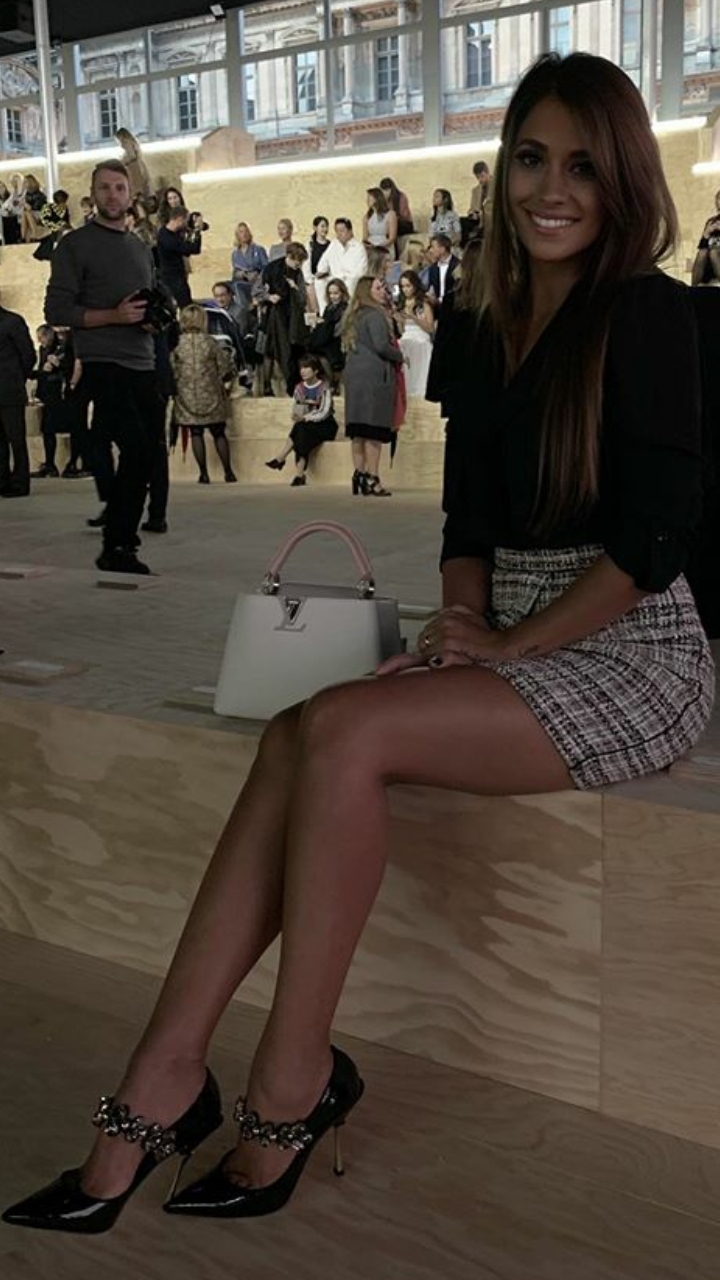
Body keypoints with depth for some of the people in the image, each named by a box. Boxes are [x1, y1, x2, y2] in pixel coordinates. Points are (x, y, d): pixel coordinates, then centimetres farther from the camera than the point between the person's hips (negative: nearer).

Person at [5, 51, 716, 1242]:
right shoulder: (498, 328, 13)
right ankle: (165, 1079, -19)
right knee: (294, 742, -19)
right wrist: (461, 623, -6)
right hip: (511, 643, 6)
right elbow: (469, 516, 13)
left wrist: (507, 648, -14)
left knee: (339, 730, -27)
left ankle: (291, 1086, -15)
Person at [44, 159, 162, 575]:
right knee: (137, 450, -18)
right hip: (104, 365, -7)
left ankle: (122, 543, 16)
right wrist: (113, 315, -17)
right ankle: (117, 547, -9)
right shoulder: (76, 245, 0)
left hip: (144, 365, 7)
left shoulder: (142, 248, 20)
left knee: (144, 457, 5)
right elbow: (57, 310, -6)